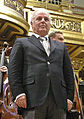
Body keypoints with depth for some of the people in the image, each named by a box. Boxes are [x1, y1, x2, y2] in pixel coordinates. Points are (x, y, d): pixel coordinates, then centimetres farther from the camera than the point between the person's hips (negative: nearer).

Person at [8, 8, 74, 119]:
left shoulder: (61, 46, 27)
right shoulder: (21, 43, 17)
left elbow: (69, 73, 21)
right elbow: (13, 70, 6)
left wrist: (69, 97, 8)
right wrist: (18, 93, -8)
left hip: (58, 101, 3)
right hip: (33, 100, -3)